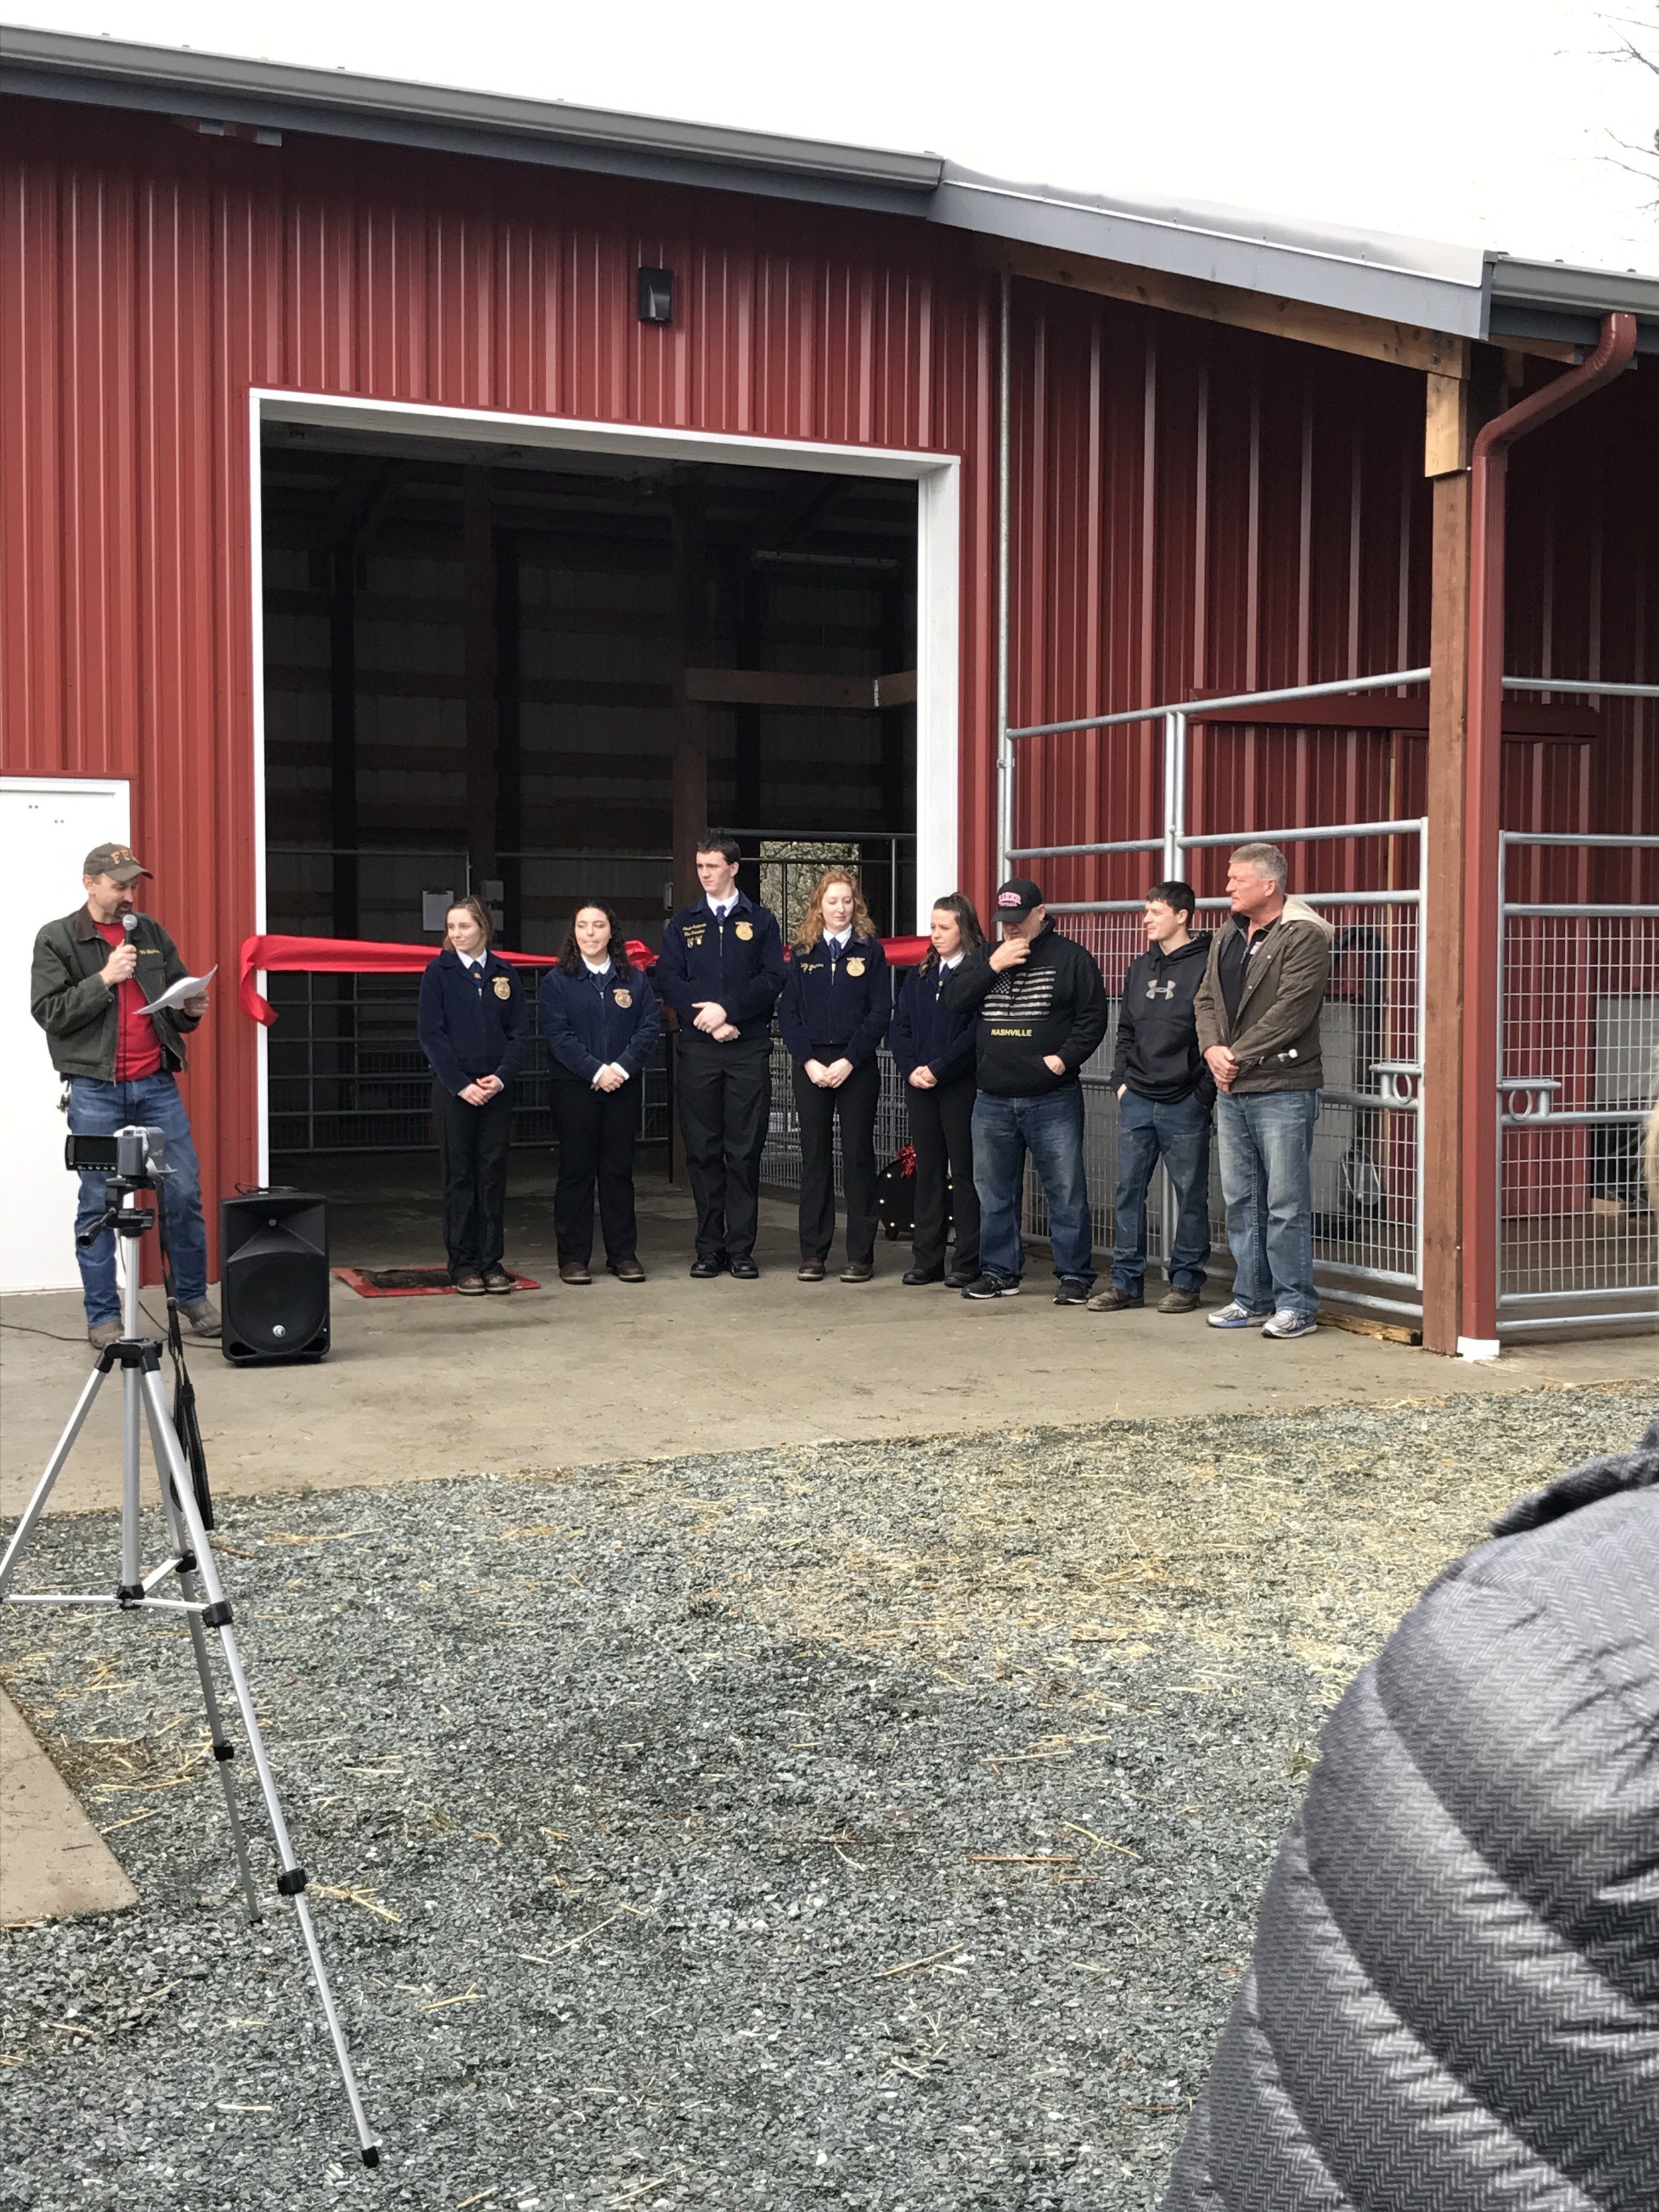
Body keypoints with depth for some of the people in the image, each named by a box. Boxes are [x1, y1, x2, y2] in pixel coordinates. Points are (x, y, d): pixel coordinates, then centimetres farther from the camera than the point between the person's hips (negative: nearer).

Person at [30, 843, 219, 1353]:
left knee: (184, 1192, 3)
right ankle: (103, 1316, 9)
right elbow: (48, 1011, -7)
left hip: (157, 1083, 3)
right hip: (95, 1088, -3)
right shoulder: (57, 939, 0)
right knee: (98, 1203, 1)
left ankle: (193, 1297, 18)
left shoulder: (152, 933, 11)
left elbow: (177, 995, 19)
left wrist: (190, 1011, -4)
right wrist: (104, 979, -15)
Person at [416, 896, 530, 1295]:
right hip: (453, 1089, -2)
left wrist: (502, 1076, -10)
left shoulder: (504, 974, 7)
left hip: (496, 1088, 2)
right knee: (459, 1176, 1)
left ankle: (492, 1261, 10)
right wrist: (461, 1084, -12)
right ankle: (463, 1263, 7)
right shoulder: (439, 973, 0)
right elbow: (431, 1034, -5)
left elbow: (520, 1032, 5)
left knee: (494, 1173, 4)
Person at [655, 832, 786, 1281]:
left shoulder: (761, 921, 9)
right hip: (697, 1049, 1)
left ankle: (741, 1248, 4)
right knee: (703, 1150, 2)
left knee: (745, 1151, -1)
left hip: (748, 1048, -1)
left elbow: (772, 980, -1)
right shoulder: (682, 924, 13)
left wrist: (727, 1009, -13)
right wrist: (707, 1019, -10)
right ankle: (709, 1249, 8)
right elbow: (668, 980, 4)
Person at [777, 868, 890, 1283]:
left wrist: (849, 1061, -11)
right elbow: (788, 1012, 6)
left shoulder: (870, 950, 3)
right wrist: (808, 1061, -7)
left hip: (857, 1065, -2)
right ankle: (813, 1253, 8)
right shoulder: (802, 953, 10)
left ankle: (860, 1255, 3)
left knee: (858, 1156, 0)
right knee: (814, 1157, 4)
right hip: (811, 1065, 2)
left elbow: (880, 1012, -3)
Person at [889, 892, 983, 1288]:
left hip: (961, 1087, -6)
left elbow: (975, 1033, -13)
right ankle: (927, 1259, 14)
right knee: (928, 1170, 9)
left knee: (964, 1172, -2)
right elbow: (900, 1028, 13)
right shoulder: (920, 976, 15)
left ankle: (968, 1263, 3)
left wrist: (937, 1069, -14)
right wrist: (911, 1069, -3)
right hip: (920, 1088, 6)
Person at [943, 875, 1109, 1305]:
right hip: (992, 1101, 4)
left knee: (1066, 1192, -2)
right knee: (994, 1193, 10)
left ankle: (1075, 1276, 5)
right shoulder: (985, 957, 13)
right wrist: (992, 967, -10)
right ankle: (999, 1272, 21)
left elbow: (1093, 1016, -2)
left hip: (1053, 1100, -4)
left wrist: (1065, 1058, -13)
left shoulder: (1069, 958, 0)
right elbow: (953, 1000, 1)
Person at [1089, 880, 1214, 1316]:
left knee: (1190, 1194, 4)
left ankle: (1185, 1281, 14)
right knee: (1129, 1189, 6)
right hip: (1137, 1100, 6)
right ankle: (1127, 1281, 12)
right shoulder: (1141, 967, 13)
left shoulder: (1206, 965, -8)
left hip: (1185, 1104, -6)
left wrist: (1204, 1090, -13)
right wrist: (1121, 1079, 10)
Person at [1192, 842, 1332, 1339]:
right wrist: (1212, 1048, -3)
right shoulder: (1227, 938, 16)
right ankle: (1252, 1298, 20)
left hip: (1282, 1089, -8)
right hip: (1231, 1091, 8)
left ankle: (1296, 1306, 3)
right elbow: (1205, 999, 15)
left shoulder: (1304, 937, -9)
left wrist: (1240, 1055, -15)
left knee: (1286, 1204, -4)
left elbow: (1292, 1010, -17)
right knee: (1241, 1200, 12)